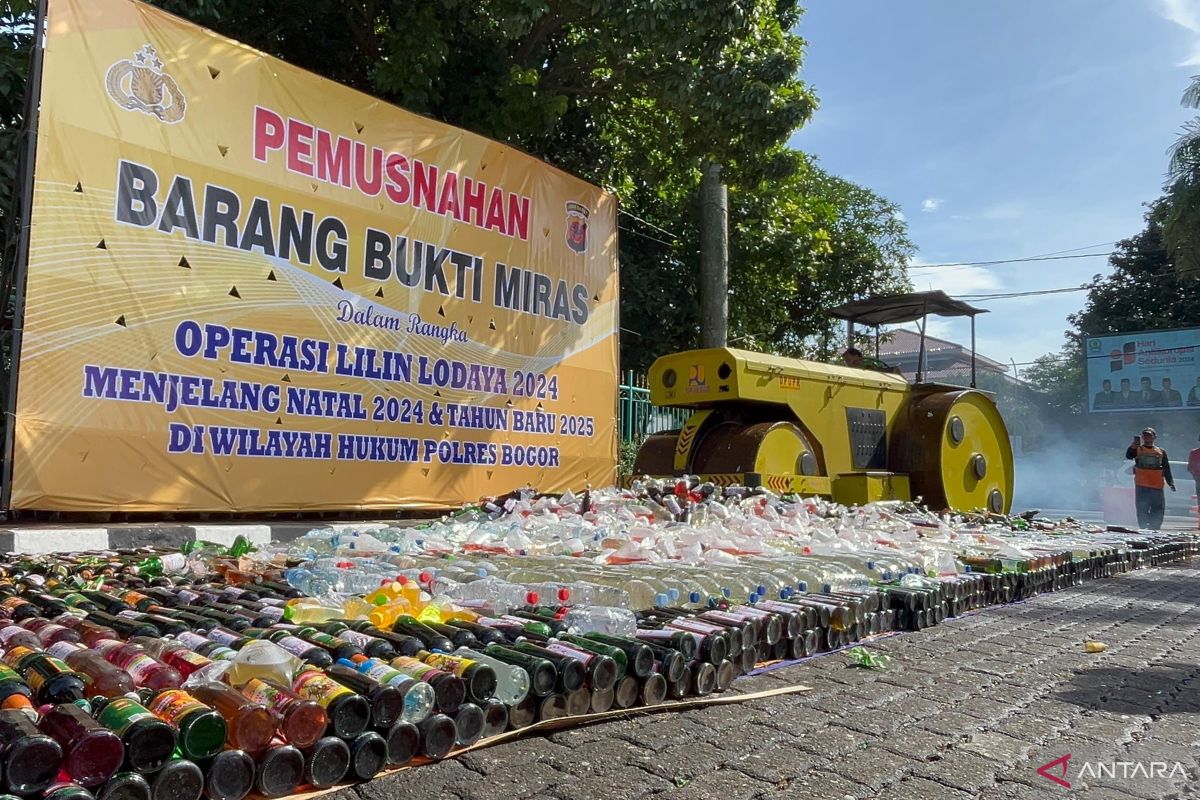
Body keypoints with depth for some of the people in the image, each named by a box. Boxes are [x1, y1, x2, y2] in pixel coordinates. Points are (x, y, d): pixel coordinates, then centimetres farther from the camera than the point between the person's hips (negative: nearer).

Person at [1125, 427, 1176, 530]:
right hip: (1141, 486, -2)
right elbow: (1128, 455, -15)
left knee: (1158, 510, 2)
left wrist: (1170, 482, 6)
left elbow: (1166, 468, 16)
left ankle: (1154, 529, 8)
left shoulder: (1161, 452, 15)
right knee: (1142, 510, -2)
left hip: (1157, 486, 2)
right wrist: (1133, 445, -34)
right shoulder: (1137, 449, 7)